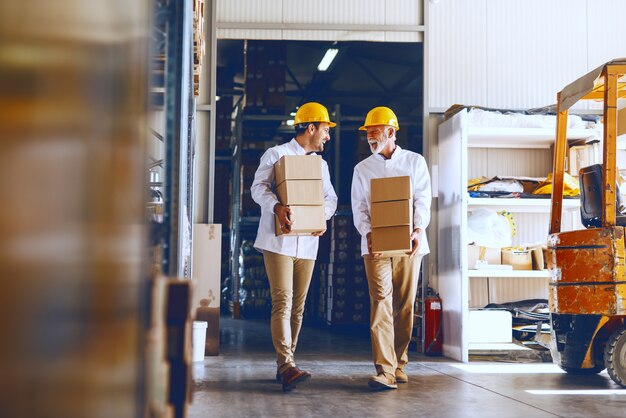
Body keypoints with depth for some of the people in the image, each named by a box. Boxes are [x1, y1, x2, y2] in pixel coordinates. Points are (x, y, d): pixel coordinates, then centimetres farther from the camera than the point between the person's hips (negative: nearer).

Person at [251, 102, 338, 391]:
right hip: (278, 240, -7)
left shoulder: (320, 164, 21)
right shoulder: (277, 154, 0)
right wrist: (277, 207, -29)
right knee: (283, 303, -15)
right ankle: (287, 367, -21)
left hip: (307, 244, 7)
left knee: (297, 307, 7)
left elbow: (330, 196, 17)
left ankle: (284, 366, 14)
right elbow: (259, 187, -10)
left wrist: (324, 215, -6)